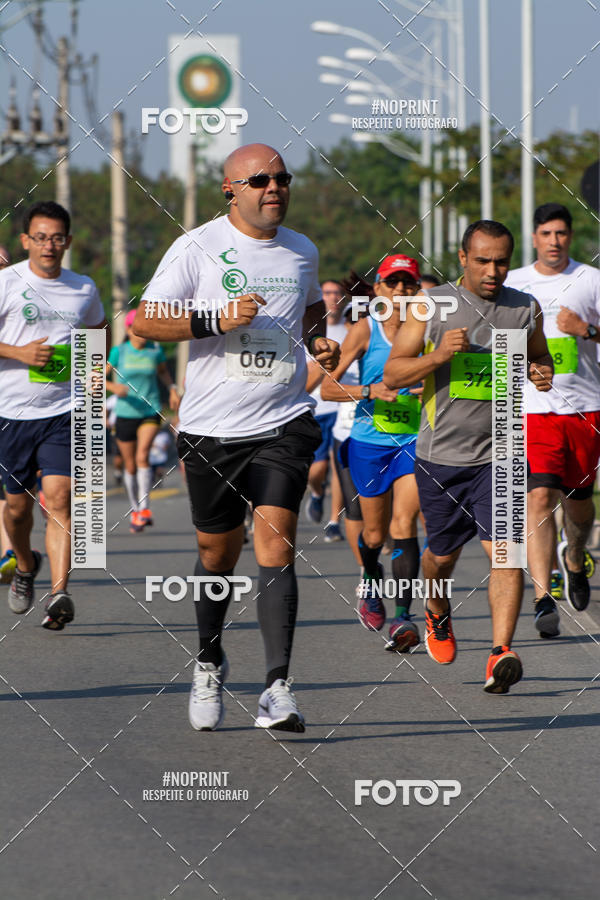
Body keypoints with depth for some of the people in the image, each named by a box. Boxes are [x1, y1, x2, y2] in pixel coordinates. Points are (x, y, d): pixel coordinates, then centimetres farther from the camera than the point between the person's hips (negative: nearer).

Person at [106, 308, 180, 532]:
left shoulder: (156, 351, 2)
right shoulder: (118, 352, -4)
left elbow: (163, 371, 24)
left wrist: (172, 389, 9)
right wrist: (112, 386, -23)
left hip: (150, 412, 0)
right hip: (125, 413, 0)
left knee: (142, 456, -22)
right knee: (130, 466, 8)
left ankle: (145, 509, -21)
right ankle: (135, 510, 27)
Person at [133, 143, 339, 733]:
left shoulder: (301, 252, 9)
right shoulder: (197, 248, -4)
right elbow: (144, 323, -6)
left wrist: (319, 341, 8)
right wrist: (217, 320, -18)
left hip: (284, 423, 1)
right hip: (212, 427, -1)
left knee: (274, 540, -14)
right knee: (217, 552, 9)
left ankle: (278, 686, -19)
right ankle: (209, 665, 35)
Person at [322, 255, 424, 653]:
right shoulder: (366, 330, -4)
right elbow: (328, 387, -6)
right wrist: (371, 391, -20)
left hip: (414, 441, 0)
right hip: (370, 441, 0)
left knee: (404, 523, -16)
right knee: (375, 532, 10)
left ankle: (404, 616, -20)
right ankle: (371, 579, 44)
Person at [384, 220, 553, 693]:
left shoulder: (525, 309, 4)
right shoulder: (431, 305, -2)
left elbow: (541, 360, 21)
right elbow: (393, 374, -3)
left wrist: (543, 376, -4)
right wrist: (438, 356, -21)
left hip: (499, 454, 0)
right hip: (441, 454, 0)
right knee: (443, 552, 15)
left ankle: (501, 652, -20)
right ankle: (437, 615, 46)